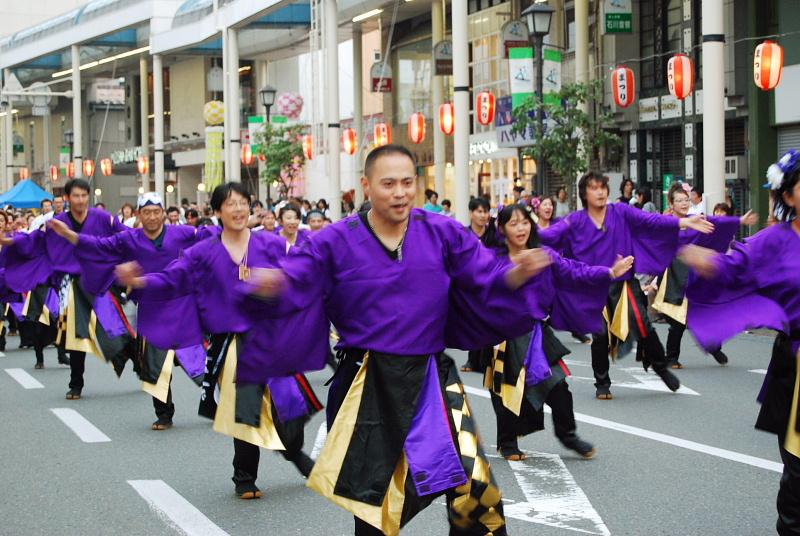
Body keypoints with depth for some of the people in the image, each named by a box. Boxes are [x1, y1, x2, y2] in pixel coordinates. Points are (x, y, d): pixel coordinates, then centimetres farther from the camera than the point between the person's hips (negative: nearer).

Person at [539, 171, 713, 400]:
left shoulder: (621, 212, -1)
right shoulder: (575, 221, -1)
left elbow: (649, 220, -9)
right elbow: (550, 234, -9)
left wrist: (683, 222, -20)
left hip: (624, 283, 0)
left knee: (643, 327, -9)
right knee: (600, 335, 1)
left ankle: (661, 368, 18)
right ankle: (602, 384, 21)